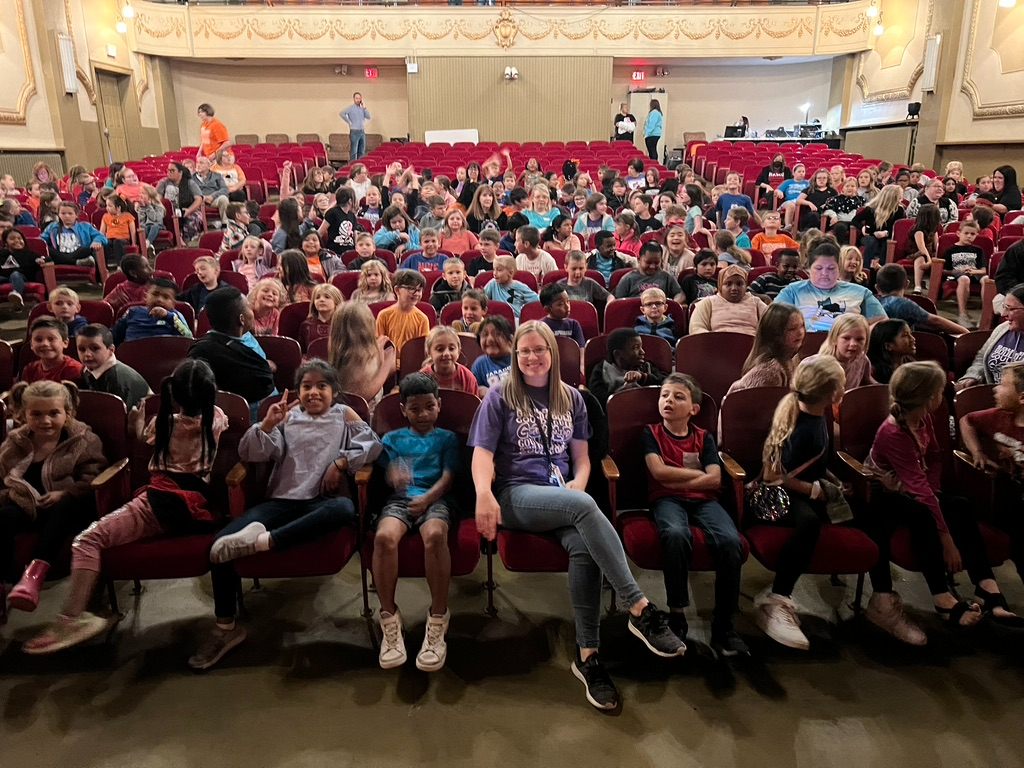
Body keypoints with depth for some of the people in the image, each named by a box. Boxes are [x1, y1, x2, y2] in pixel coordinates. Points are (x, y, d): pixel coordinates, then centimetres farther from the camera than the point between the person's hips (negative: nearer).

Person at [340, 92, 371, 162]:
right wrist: (349, 122, -13)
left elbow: (369, 117, 4)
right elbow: (342, 113, -16)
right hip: (354, 132, -6)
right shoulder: (351, 107, -3)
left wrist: (364, 107, -2)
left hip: (362, 132, 6)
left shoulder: (362, 108, 14)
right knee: (354, 151, -6)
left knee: (362, 151, 8)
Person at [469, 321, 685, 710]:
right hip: (517, 494, -3)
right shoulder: (500, 398, 8)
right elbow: (482, 453, -2)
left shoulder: (571, 398, 19)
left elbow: (581, 457, 18)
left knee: (584, 547, -32)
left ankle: (588, 654, -24)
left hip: (562, 494, 3)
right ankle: (641, 609, -35)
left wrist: (577, 483, -5)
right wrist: (484, 494, -22)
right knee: (585, 506, -35)